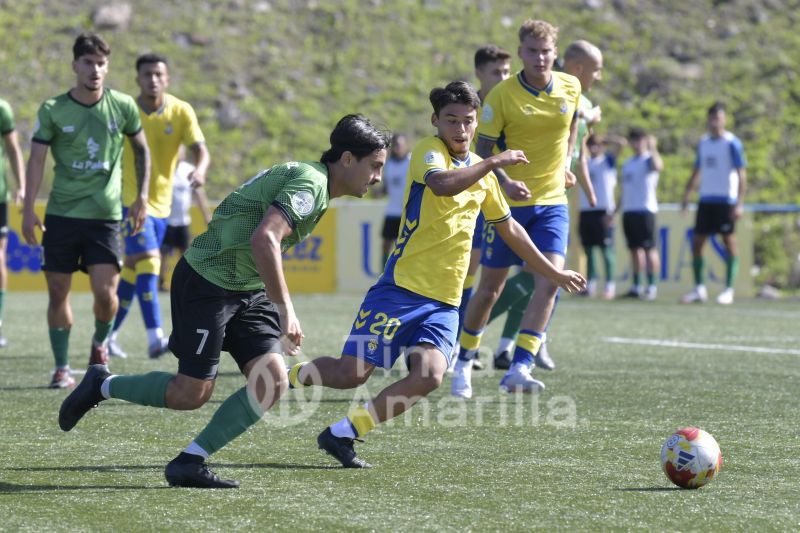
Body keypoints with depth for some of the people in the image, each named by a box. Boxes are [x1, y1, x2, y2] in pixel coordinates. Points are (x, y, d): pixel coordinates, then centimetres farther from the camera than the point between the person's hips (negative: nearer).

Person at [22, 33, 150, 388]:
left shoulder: (122, 106, 1)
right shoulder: (53, 110, -3)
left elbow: (141, 149, 14)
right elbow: (37, 159, -3)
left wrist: (141, 196, 9)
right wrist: (28, 210, -10)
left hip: (105, 215, 0)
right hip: (61, 214, 0)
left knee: (106, 294, -11)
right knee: (58, 293, 2)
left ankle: (100, 344, 20)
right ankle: (62, 367, 14)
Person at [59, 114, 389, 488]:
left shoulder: (310, 183, 11)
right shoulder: (309, 183, -20)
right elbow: (263, 240, -34)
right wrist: (286, 310, -32)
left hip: (246, 290, 10)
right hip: (207, 284, -10)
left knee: (273, 383, -4)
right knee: (192, 394, -5)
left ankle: (189, 462, 1)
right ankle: (102, 386, 19)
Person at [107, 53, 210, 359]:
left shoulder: (181, 112, -4)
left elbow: (200, 150, -13)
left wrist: (200, 170, -35)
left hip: (161, 202, 4)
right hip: (130, 199, -4)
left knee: (132, 271, 12)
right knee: (148, 262, -20)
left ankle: (108, 336, 25)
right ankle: (155, 339, -25)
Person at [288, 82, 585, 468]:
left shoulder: (482, 171, 16)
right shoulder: (429, 151, -7)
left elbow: (508, 228, 30)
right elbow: (442, 184, -32)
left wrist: (552, 272, 33)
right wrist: (495, 162, -23)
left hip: (445, 302, 6)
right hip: (402, 289, -6)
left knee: (429, 377, -19)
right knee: (351, 374, -9)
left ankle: (342, 434, -7)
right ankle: (287, 376, 22)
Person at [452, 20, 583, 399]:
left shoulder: (571, 87, 1)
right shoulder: (502, 95, -11)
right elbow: (483, 151, -9)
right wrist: (505, 181, -25)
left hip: (552, 201, 3)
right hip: (508, 203, -3)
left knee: (549, 282, -16)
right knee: (490, 288, 4)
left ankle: (519, 368, -17)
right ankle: (463, 362, 25)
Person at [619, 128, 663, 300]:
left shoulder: (648, 160, -2)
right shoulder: (627, 163, 20)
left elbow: (658, 166, -28)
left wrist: (653, 149, -27)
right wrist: (615, 211, 21)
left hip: (645, 210, -7)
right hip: (629, 210, 7)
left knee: (649, 248, -7)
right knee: (634, 248, 9)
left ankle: (652, 286, -7)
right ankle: (635, 286, 12)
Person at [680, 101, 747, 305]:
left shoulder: (732, 143, -6)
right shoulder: (703, 143, 13)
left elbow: (741, 174, -9)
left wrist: (739, 203, -15)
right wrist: (686, 196, 14)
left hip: (726, 200, -6)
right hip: (705, 200, 6)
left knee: (729, 242, -3)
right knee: (696, 242, 3)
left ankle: (729, 290, 2)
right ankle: (699, 289, 11)